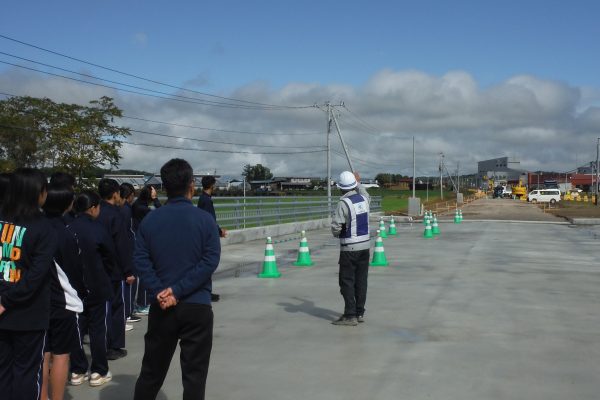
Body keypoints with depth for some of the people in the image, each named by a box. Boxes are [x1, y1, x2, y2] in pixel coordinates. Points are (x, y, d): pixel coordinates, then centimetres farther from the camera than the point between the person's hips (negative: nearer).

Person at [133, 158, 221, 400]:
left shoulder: (150, 220, 1)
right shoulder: (204, 219, -6)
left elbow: (140, 260, -5)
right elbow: (210, 261, -13)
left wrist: (159, 292, -10)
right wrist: (178, 290, -14)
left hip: (162, 307, 3)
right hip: (197, 306, -3)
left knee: (152, 370, 17)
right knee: (194, 373, 6)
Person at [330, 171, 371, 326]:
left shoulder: (343, 203, -17)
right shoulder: (363, 198, 3)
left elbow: (336, 227, -17)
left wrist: (337, 233, 6)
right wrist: (359, 182, 42)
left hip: (349, 248, -6)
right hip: (365, 245, 7)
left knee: (347, 281, -1)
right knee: (361, 280, 11)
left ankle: (350, 316, -2)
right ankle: (360, 313, 17)